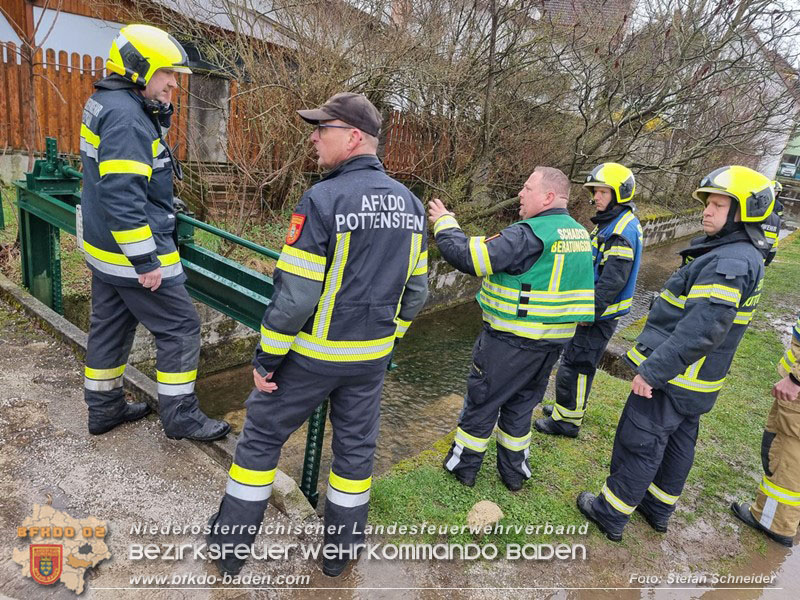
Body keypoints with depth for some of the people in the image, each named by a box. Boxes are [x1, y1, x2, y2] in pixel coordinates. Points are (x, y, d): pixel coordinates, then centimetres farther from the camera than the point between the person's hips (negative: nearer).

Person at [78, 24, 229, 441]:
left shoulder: (106, 103, 12)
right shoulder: (125, 115, -20)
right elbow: (121, 195, -27)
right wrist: (145, 261, -24)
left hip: (105, 248, 11)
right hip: (130, 252, -10)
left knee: (109, 326, 18)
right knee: (180, 327, -1)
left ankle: (104, 408, 33)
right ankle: (180, 416, 11)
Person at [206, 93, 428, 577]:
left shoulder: (323, 200, -19)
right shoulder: (411, 204, 1)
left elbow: (295, 294, -20)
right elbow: (415, 291, 6)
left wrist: (267, 358, -9)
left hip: (314, 353, -5)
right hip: (372, 355, 5)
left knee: (262, 434, 14)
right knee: (356, 445, 18)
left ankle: (231, 545, 29)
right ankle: (342, 550, 36)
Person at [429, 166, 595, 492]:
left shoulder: (529, 235, -21)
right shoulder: (580, 234, 6)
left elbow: (470, 257, -26)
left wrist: (444, 224, -12)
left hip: (510, 341, -7)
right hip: (554, 341, 7)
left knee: (482, 401, 11)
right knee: (520, 405, 22)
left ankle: (464, 465, 28)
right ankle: (514, 471, 34)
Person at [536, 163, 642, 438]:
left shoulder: (622, 232, -21)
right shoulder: (610, 223, 12)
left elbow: (612, 281, -25)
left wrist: (590, 312, -22)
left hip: (600, 315, -10)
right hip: (594, 309, 10)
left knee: (574, 365, -2)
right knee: (579, 361, 20)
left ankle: (567, 420, 11)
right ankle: (570, 407, 35)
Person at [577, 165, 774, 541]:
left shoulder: (730, 263, -23)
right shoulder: (739, 257, 10)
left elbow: (703, 328, -32)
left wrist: (652, 371, -29)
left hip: (673, 377, -10)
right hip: (693, 382, 10)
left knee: (638, 443, 3)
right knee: (677, 442, 21)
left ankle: (611, 513, 18)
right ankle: (658, 509, 38)